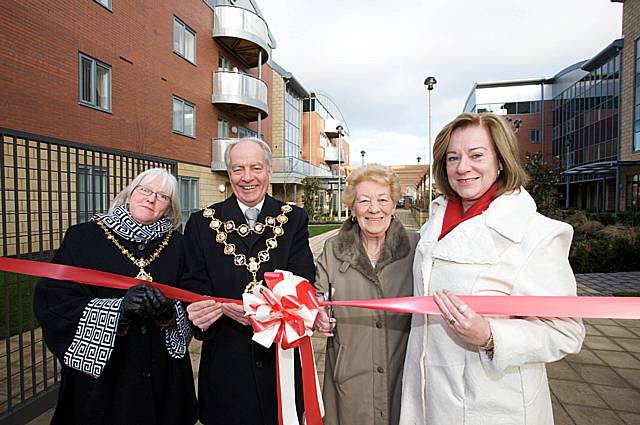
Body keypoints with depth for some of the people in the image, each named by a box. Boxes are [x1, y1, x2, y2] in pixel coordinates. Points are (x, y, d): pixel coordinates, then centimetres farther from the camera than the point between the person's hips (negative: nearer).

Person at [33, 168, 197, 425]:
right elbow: (52, 301, -12)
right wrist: (118, 308, -25)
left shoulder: (175, 244, -1)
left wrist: (168, 310, -22)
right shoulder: (83, 237, -6)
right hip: (99, 375, -2)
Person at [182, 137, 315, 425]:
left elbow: (301, 282, -10)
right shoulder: (202, 223, -1)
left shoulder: (294, 219, -2)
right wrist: (202, 314, -26)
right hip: (226, 359, 0)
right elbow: (194, 285, -3)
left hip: (282, 354, 1)